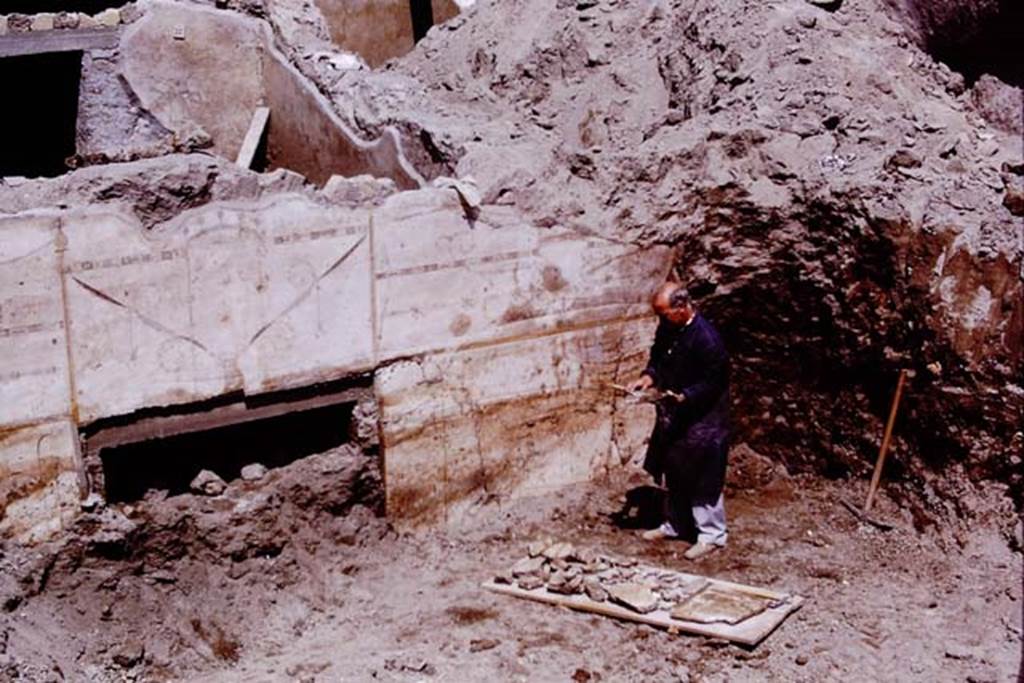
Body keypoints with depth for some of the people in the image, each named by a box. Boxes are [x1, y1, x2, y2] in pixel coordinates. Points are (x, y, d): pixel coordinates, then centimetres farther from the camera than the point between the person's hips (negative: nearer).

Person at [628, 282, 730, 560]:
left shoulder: (706, 339, -24)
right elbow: (658, 356, 17)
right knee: (675, 473, 19)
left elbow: (714, 382, -21)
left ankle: (712, 534, 13)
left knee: (704, 479, 1)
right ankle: (676, 524, 34)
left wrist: (685, 396, -32)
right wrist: (649, 375, -3)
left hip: (701, 419, -8)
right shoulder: (668, 329, 0)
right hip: (673, 415, 8)